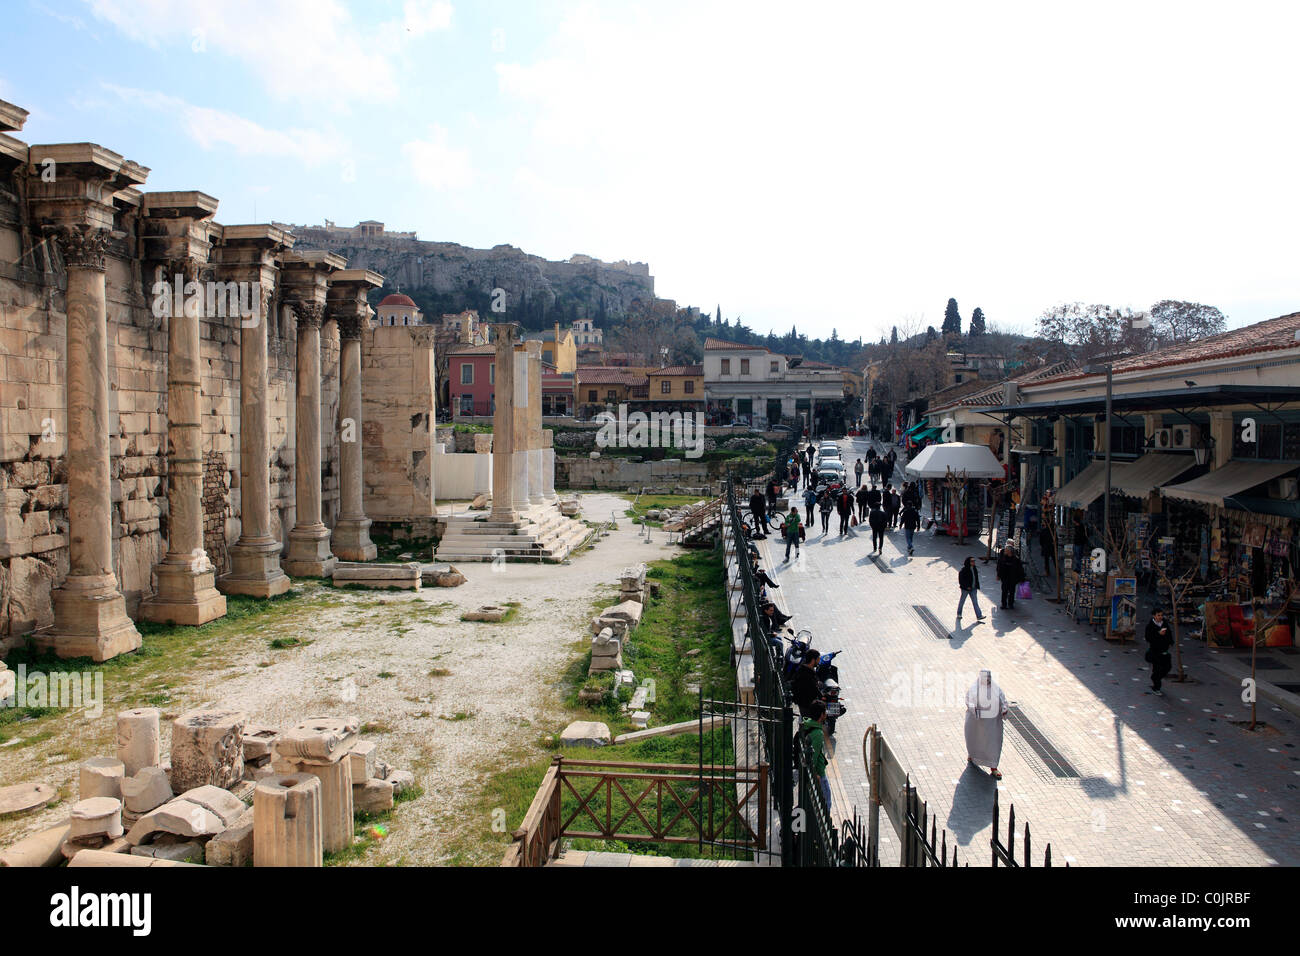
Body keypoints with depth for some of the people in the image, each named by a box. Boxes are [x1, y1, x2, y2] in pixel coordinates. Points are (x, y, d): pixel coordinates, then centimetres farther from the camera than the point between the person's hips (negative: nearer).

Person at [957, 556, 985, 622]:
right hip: (965, 589, -6)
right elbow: (961, 578, -20)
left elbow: (976, 578, 15)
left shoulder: (974, 568, 4)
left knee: (975, 602, 3)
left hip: (973, 589, 6)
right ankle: (959, 614, 27)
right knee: (962, 601, 11)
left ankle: (979, 616, 1)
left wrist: (977, 586, 11)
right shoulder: (964, 569, -19)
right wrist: (966, 586, -20)